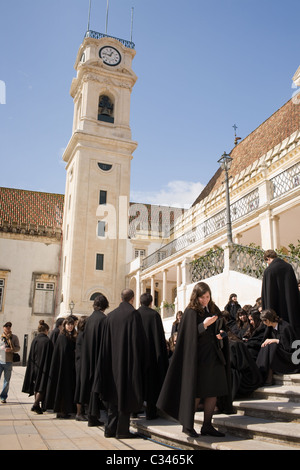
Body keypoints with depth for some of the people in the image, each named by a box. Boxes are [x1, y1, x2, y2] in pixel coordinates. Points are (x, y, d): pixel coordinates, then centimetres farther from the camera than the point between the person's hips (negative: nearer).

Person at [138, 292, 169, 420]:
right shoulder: (154, 314, -8)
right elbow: (160, 336, -9)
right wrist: (161, 355, -3)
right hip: (151, 352, -3)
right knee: (151, 381, 4)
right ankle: (150, 412, 6)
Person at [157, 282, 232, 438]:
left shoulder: (214, 310, 10)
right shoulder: (191, 312, -7)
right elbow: (190, 336, -12)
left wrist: (220, 335, -1)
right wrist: (204, 325, -23)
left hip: (214, 357, 6)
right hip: (198, 358, -6)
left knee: (213, 392, 7)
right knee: (196, 393, -2)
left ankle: (207, 426, 19)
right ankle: (187, 425, 13)